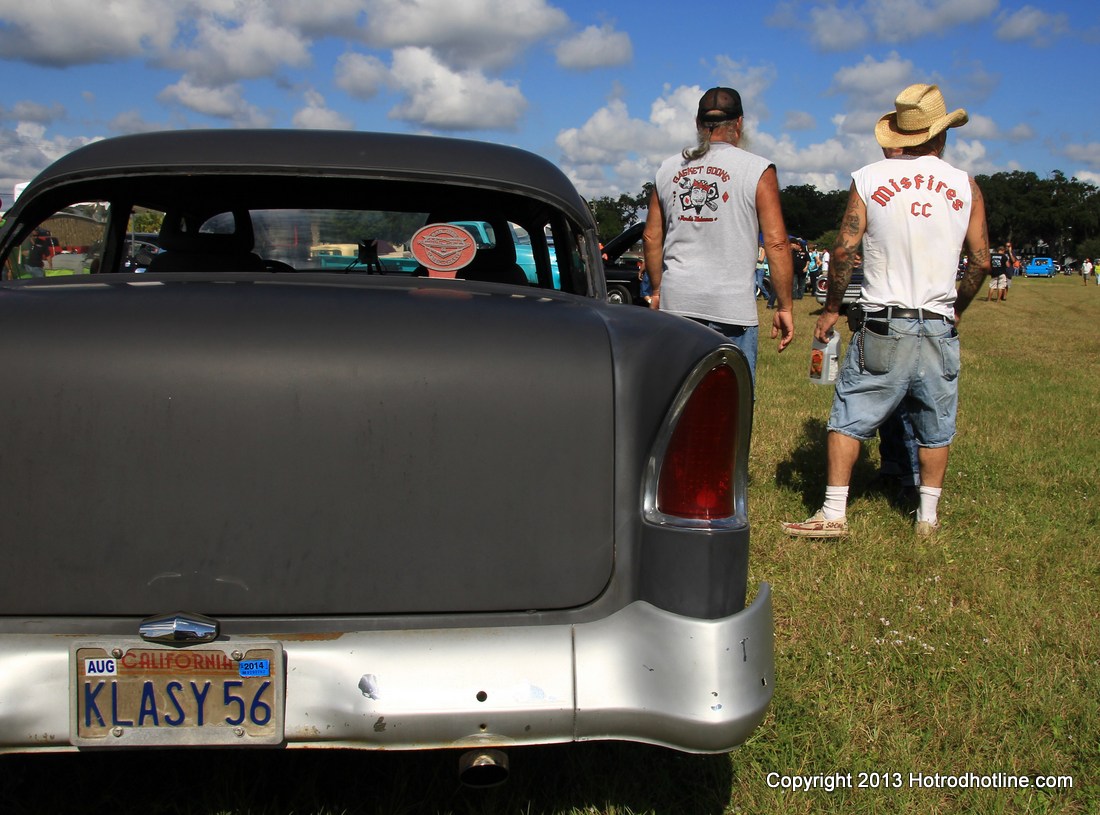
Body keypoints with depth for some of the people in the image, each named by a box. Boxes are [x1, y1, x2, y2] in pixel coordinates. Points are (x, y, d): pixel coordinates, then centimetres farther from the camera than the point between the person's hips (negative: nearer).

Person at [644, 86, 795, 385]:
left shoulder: (668, 169, 10)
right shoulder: (757, 170, -2)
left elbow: (651, 237, 13)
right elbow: (776, 243, -7)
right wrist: (784, 307, -1)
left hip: (675, 303, 4)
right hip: (731, 305, -4)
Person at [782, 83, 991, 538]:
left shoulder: (869, 179, -1)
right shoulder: (965, 186, 4)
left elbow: (844, 249, -6)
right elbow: (981, 261, 2)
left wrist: (831, 308, 5)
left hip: (883, 325, -2)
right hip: (939, 326, 2)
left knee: (849, 418, 5)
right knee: (935, 427, 13)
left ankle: (833, 514, 3)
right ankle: (928, 516, 21)